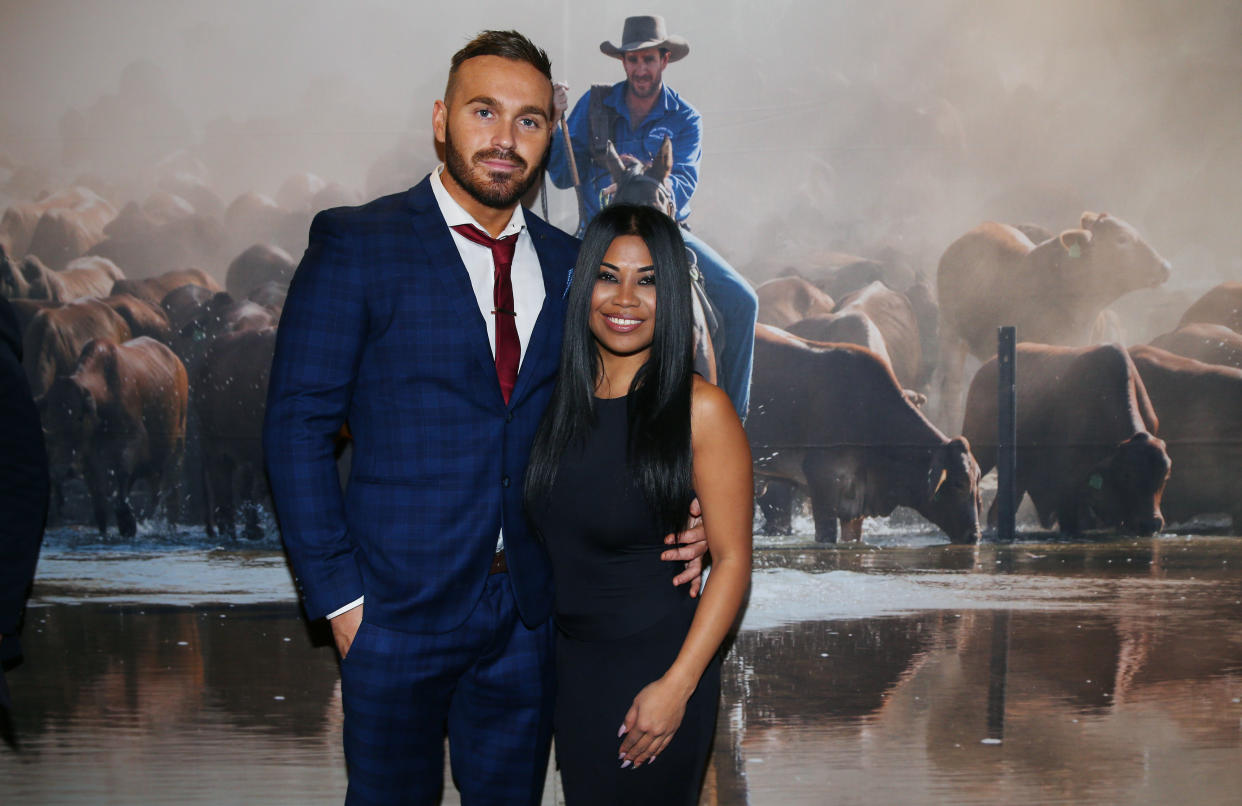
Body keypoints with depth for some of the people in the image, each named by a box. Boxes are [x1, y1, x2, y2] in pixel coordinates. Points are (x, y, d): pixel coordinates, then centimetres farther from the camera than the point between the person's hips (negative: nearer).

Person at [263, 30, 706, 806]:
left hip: (530, 608, 4)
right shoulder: (356, 243, -7)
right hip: (397, 606, -4)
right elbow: (298, 426, -9)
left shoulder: (567, 262, 7)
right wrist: (339, 595, -12)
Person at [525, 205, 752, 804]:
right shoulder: (559, 395, 1)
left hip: (658, 663, -5)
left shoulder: (701, 409, -15)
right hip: (570, 662, 5)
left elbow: (732, 558, -13)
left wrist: (678, 685, -17)